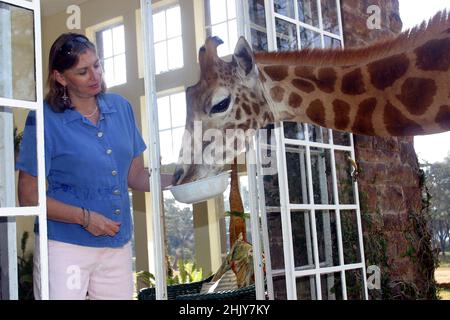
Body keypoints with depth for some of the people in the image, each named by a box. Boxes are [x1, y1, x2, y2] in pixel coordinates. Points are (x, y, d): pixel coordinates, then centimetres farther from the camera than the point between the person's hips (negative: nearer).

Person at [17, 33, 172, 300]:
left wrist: (178, 179, -7)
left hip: (118, 246, 4)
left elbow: (135, 176, 10)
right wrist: (84, 217, -17)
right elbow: (28, 197, -7)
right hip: (65, 247, -4)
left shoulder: (121, 107, 5)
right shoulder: (45, 119, -9)